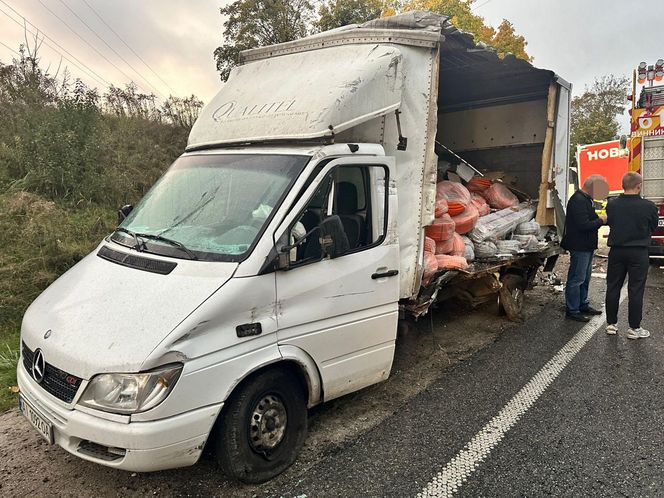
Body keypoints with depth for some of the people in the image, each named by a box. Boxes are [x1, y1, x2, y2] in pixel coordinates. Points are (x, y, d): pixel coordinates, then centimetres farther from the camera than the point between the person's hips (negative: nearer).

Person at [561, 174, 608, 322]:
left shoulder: (585, 199, 14)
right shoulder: (578, 201, -20)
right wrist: (601, 220, -14)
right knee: (576, 279, -4)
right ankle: (572, 311, 4)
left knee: (585, 278, 20)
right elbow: (583, 225, -27)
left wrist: (600, 218, 4)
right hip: (579, 247, -11)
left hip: (586, 246, 11)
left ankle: (583, 305, 32)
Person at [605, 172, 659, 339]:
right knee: (635, 290, 5)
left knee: (613, 287, 12)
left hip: (616, 251, 3)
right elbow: (653, 227, 2)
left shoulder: (611, 204, -7)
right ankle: (634, 328, 12)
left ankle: (611, 324, 19)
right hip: (638, 252, -3)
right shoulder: (649, 206, -13)